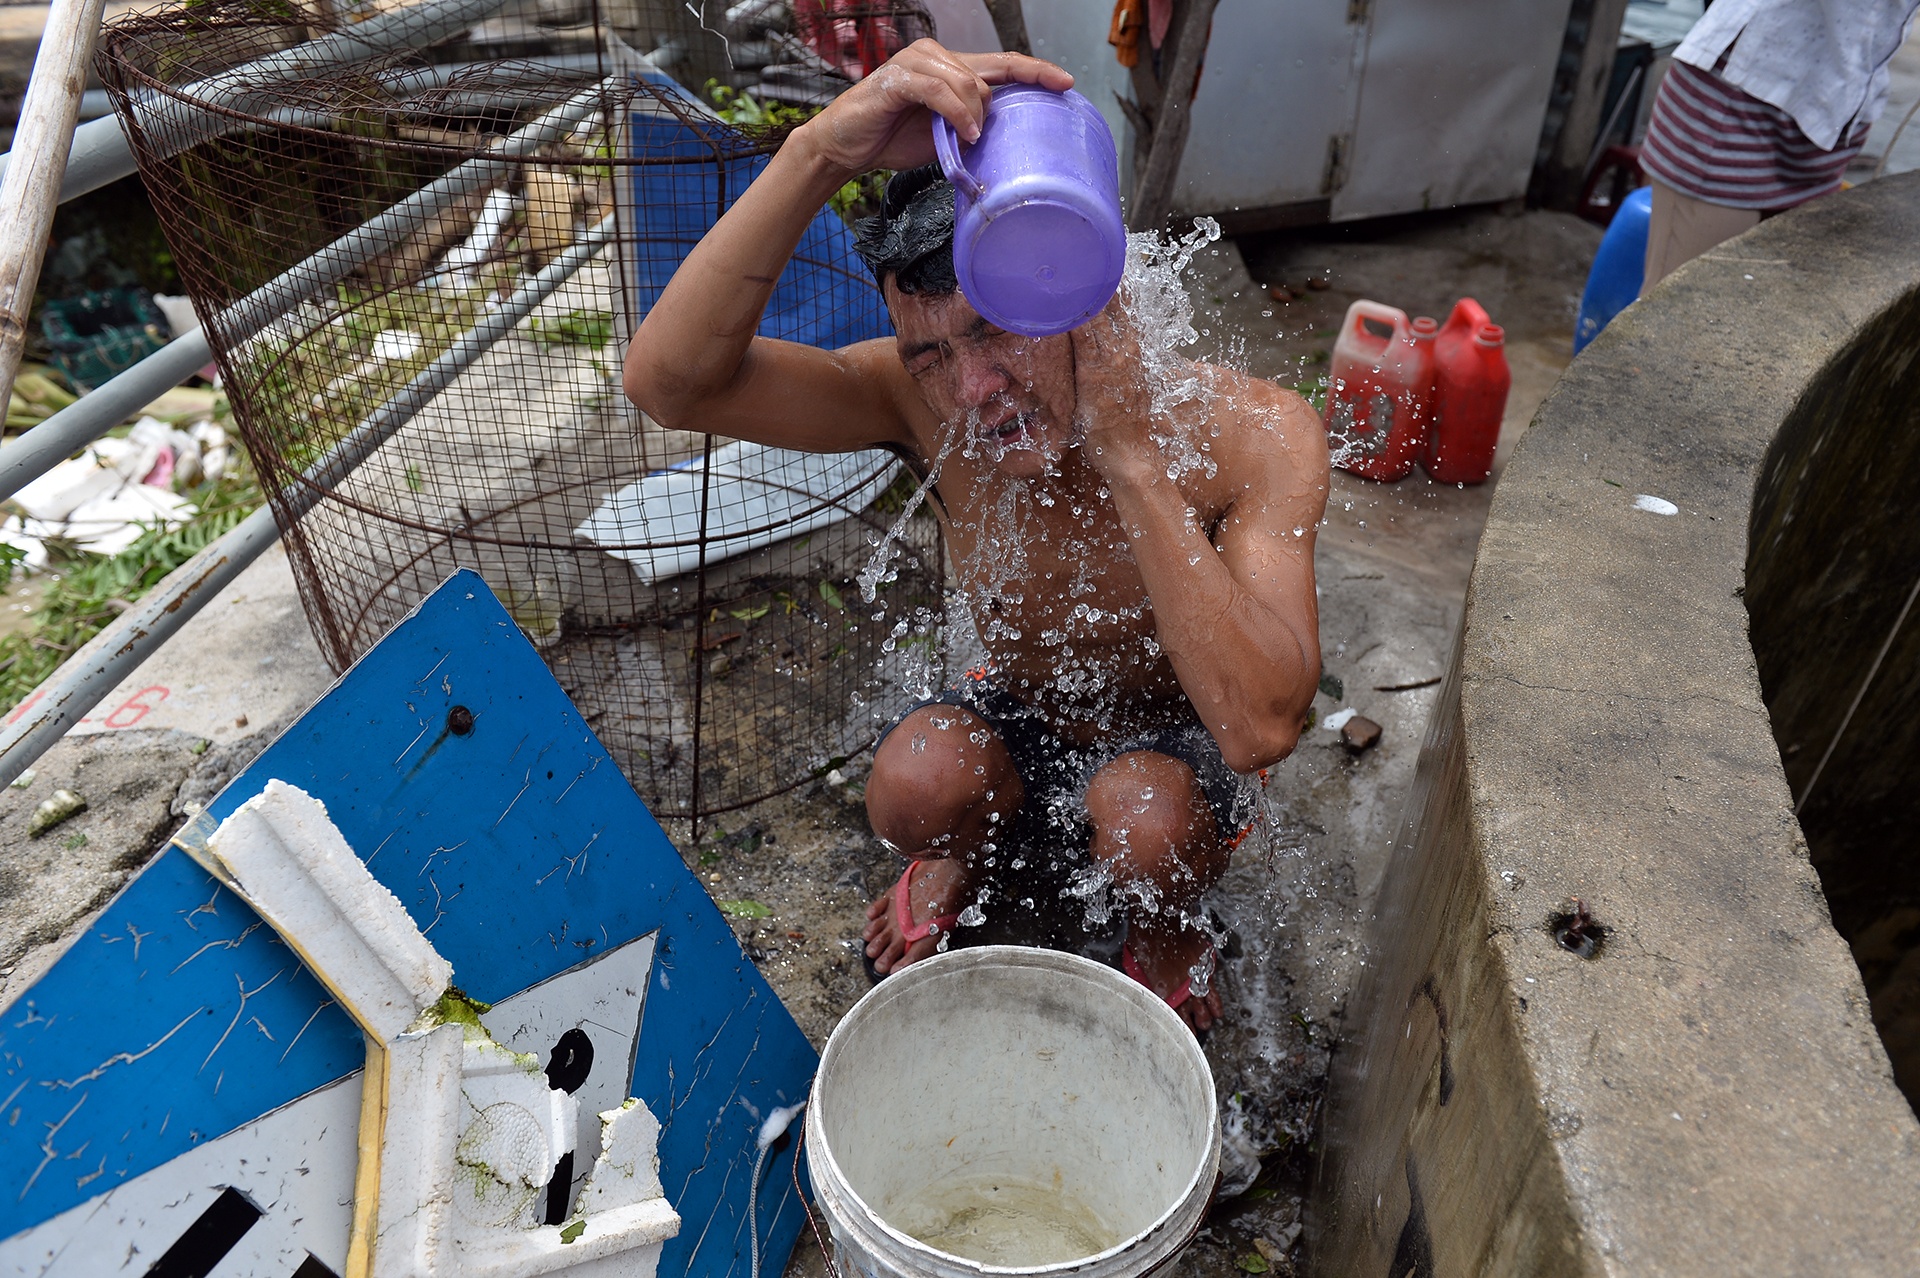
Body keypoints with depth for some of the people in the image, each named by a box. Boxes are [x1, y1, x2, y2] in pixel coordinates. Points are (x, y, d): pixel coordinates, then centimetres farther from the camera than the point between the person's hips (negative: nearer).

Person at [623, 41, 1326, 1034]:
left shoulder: (1254, 437, -30)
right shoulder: (921, 399, -23)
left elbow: (1262, 729, -41)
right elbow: (667, 381, -36)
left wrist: (1129, 450, -44)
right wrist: (821, 150, -48)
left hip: (1173, 741, -1)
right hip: (1019, 723, 2)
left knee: (1144, 821, -33)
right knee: (916, 786, -29)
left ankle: (1162, 928, 5)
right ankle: (966, 859, 9)